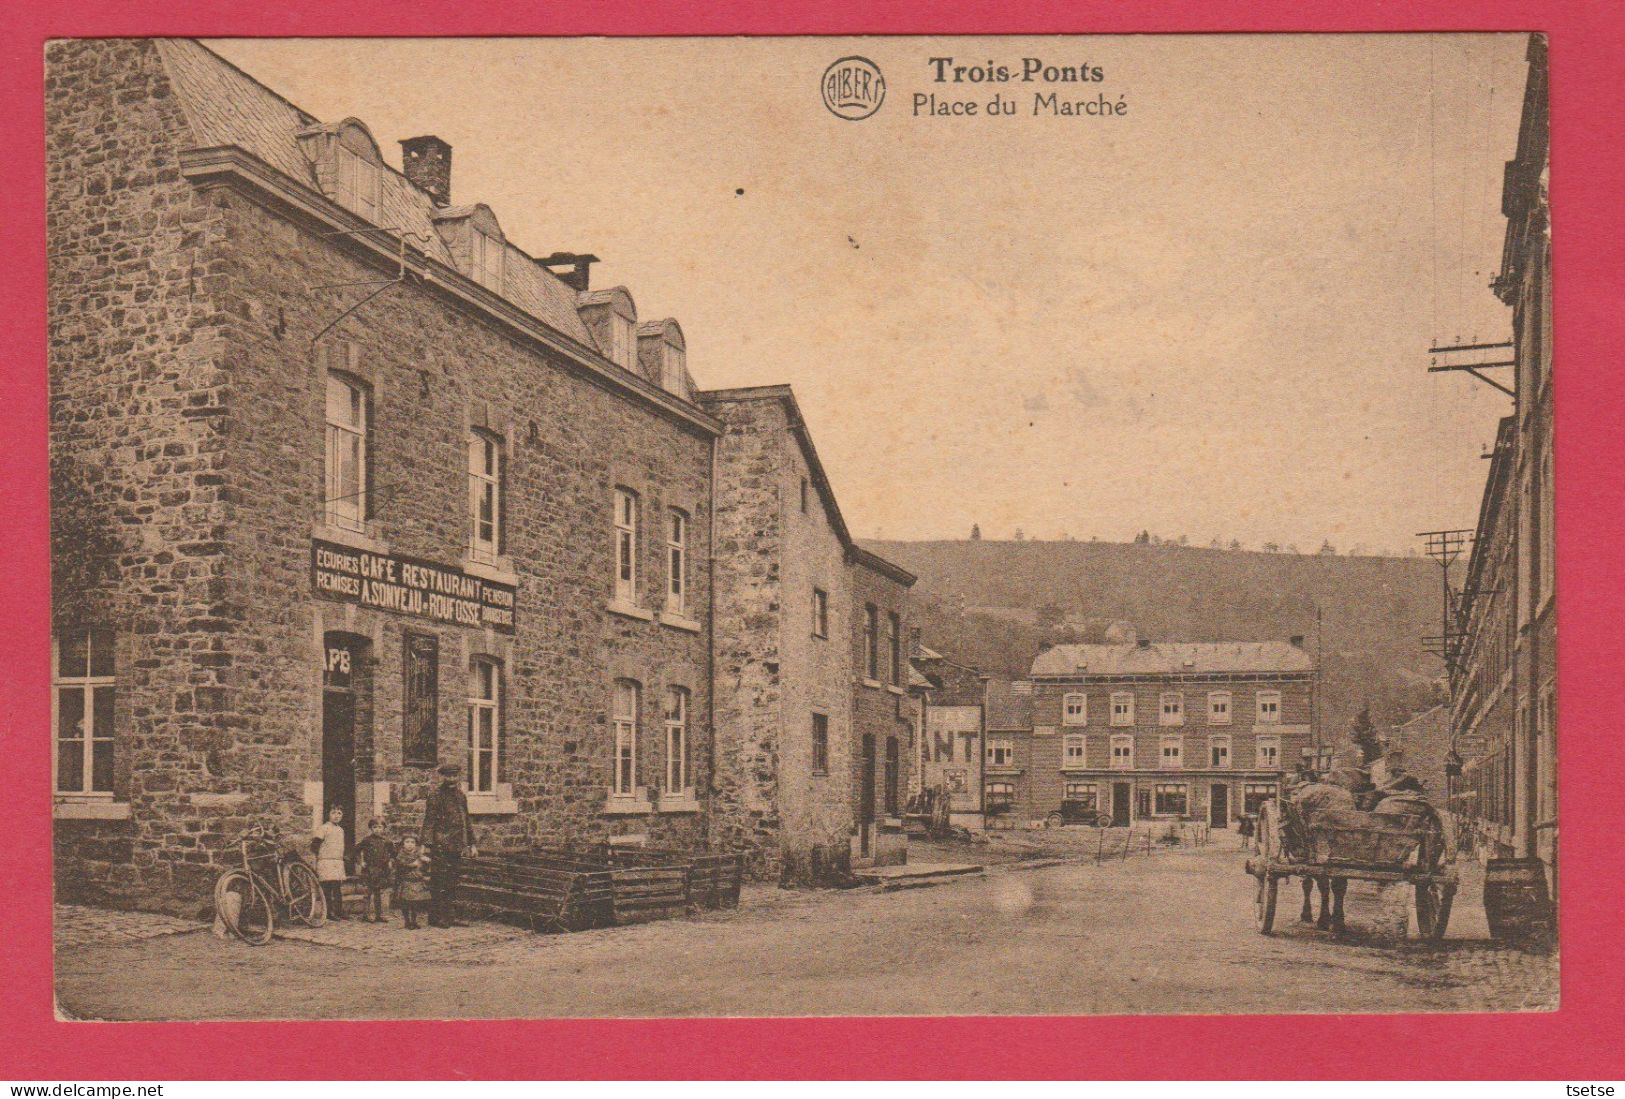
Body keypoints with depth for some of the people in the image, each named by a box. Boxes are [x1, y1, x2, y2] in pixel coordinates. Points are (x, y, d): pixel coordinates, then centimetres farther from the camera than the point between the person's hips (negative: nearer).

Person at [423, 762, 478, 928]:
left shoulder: (461, 796, 16)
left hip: (456, 846, 7)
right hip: (440, 846, -7)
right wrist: (427, 844, -18)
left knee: (452, 883, 10)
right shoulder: (436, 796, -6)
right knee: (439, 883, -4)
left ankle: (450, 917, 15)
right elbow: (428, 822, -11)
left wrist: (471, 843, 20)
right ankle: (435, 918, 1)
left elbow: (466, 821, 23)